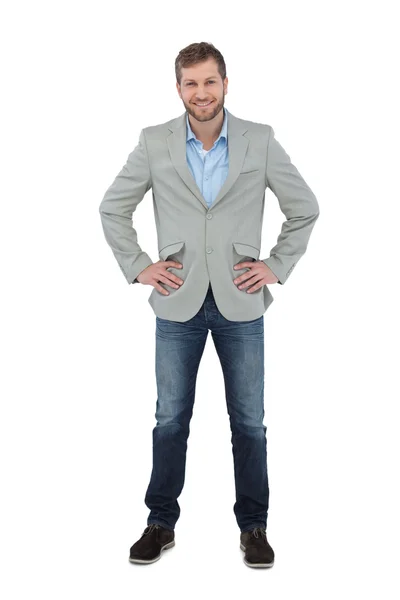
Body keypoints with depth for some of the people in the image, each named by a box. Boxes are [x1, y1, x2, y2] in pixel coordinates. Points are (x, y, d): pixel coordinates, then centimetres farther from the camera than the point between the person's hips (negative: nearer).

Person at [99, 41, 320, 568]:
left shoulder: (260, 140, -1)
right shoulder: (154, 142, 0)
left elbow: (305, 208, 7)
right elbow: (113, 208, 9)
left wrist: (277, 266, 0)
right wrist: (137, 266, 1)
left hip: (240, 304, 0)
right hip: (179, 303, 1)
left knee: (249, 421, 7)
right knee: (171, 419, 9)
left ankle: (253, 525, 24)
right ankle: (161, 523, 25)